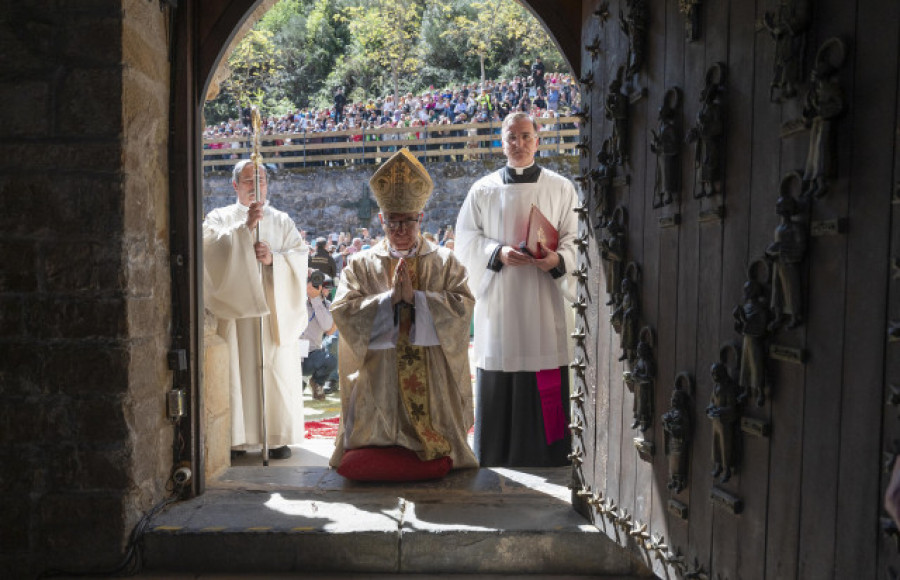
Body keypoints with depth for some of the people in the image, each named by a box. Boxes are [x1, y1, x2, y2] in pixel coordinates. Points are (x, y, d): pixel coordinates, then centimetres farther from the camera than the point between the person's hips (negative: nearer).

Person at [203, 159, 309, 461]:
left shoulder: (281, 220, 15)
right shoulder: (220, 218, 11)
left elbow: (300, 255, 3)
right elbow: (214, 246, -10)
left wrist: (274, 259, -14)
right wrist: (245, 226, -20)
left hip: (275, 310, 1)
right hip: (236, 308, -1)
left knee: (277, 371, -1)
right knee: (237, 369, -3)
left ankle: (279, 436, 7)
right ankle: (237, 438, 6)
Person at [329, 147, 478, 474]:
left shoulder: (444, 261, 7)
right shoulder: (361, 264, 7)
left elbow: (463, 306, -7)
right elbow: (342, 310, -6)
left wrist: (416, 296, -17)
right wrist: (389, 297, -16)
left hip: (432, 376, 0)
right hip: (378, 379, 0)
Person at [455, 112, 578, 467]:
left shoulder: (560, 188, 8)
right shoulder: (483, 190, 10)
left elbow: (575, 238, 5)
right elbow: (466, 238, 6)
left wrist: (558, 259, -16)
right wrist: (499, 252, -12)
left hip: (545, 298, 0)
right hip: (498, 298, 1)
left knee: (547, 377, -1)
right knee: (498, 379, 2)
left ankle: (547, 450, 13)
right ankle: (497, 453, 14)